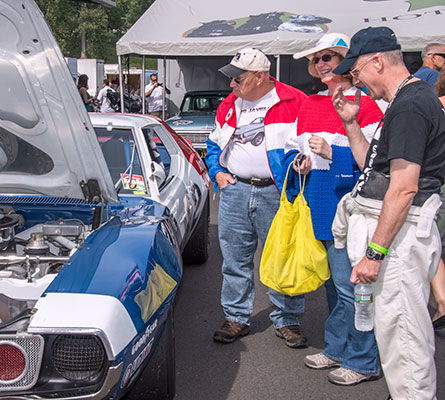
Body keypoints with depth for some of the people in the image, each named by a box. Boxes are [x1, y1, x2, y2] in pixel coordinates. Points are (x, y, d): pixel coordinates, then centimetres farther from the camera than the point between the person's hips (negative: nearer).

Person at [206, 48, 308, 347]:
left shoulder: (294, 102, -4)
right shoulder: (228, 106, 13)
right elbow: (214, 144, 24)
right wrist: (217, 172, 9)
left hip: (276, 195, -4)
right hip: (234, 191, 5)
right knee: (235, 260, 10)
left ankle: (287, 320, 21)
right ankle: (237, 318, 24)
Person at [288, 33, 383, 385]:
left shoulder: (364, 105, -6)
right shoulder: (310, 104, 16)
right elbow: (293, 146, 24)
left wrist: (333, 154, -19)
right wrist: (299, 163, 3)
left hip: (345, 202, -7)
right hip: (316, 203, 7)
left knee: (349, 285, -4)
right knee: (333, 282, 17)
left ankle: (362, 361, 11)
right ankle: (337, 350, 29)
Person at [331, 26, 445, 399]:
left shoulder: (410, 106, -16)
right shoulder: (415, 98, 17)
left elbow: (404, 187, -22)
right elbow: (374, 167, 22)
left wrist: (375, 252, -21)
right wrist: (350, 123, 15)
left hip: (400, 234, -11)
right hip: (393, 227, 11)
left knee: (401, 333, -3)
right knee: (396, 328, 17)